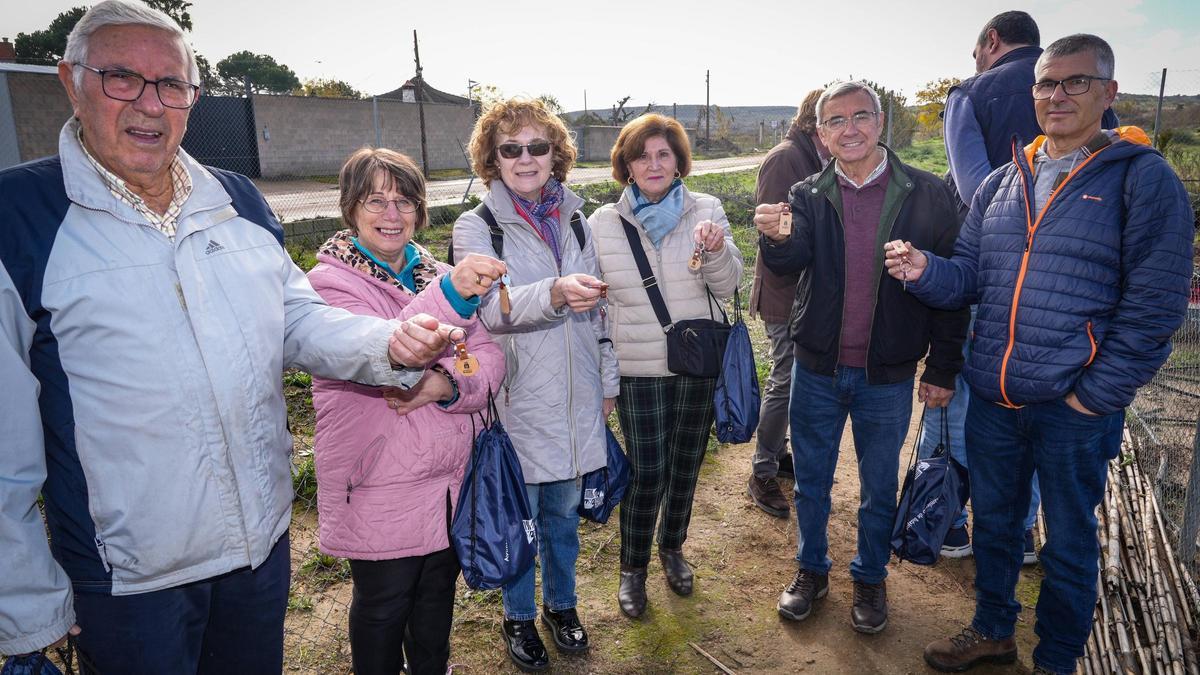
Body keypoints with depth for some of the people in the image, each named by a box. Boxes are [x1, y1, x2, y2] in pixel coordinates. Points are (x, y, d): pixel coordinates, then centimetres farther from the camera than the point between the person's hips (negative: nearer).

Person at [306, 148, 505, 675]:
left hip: (450, 477, 5)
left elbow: (490, 361, -1)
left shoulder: (437, 274, 7)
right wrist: (450, 294, -44)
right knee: (383, 607, 13)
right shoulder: (330, 281, -11)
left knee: (437, 594, 22)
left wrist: (449, 386, -22)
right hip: (380, 491, -5)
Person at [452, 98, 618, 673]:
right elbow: (494, 307, -23)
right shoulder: (475, 227, -6)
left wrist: (607, 381, 14)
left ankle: (560, 604, 40)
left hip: (574, 398, 4)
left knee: (563, 508, 18)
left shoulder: (573, 219, 7)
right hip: (518, 401, -4)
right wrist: (555, 292, -42)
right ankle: (519, 616, 34)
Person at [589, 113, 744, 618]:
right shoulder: (604, 222, -3)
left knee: (686, 464, 16)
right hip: (638, 367, -2)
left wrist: (717, 249, -28)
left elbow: (726, 285, -7)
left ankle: (672, 548, 41)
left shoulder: (706, 211, -2)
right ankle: (632, 567, 23)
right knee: (647, 473, -1)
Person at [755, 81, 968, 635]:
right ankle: (812, 569, 37)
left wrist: (943, 369, -4)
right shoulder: (808, 195, -2)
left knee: (879, 488, 15)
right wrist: (777, 239, -42)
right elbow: (789, 262, -18)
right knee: (811, 480, 16)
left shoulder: (926, 195, -7)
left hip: (888, 375, -1)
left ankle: (870, 579, 38)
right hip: (817, 368, 1)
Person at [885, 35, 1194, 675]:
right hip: (992, 397, 5)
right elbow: (970, 277, 7)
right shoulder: (1002, 181, 8)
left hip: (1073, 407, -4)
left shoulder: (1143, 178, -7)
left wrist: (1094, 395, -14)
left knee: (1068, 542, 13)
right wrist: (925, 270, -14)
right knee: (992, 521, 20)